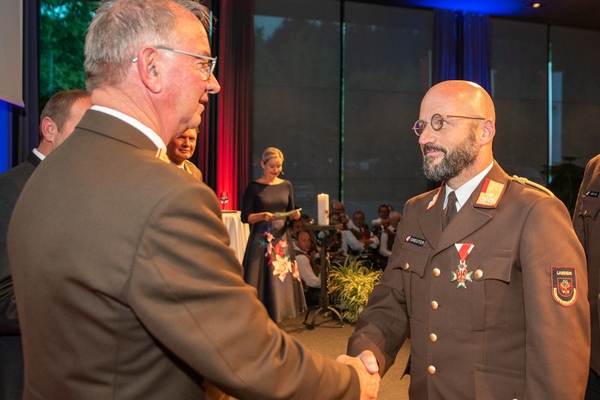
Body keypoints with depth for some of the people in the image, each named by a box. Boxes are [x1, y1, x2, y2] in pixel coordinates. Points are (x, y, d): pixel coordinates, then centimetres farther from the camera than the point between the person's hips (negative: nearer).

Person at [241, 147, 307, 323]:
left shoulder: (286, 185, 8)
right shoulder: (254, 187, -5)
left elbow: (290, 213, 13)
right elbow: (245, 217, -7)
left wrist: (295, 215, -8)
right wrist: (262, 216, -23)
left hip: (282, 239, 5)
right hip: (261, 241, -4)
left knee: (282, 281, 6)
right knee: (262, 281, -4)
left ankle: (274, 319, 18)